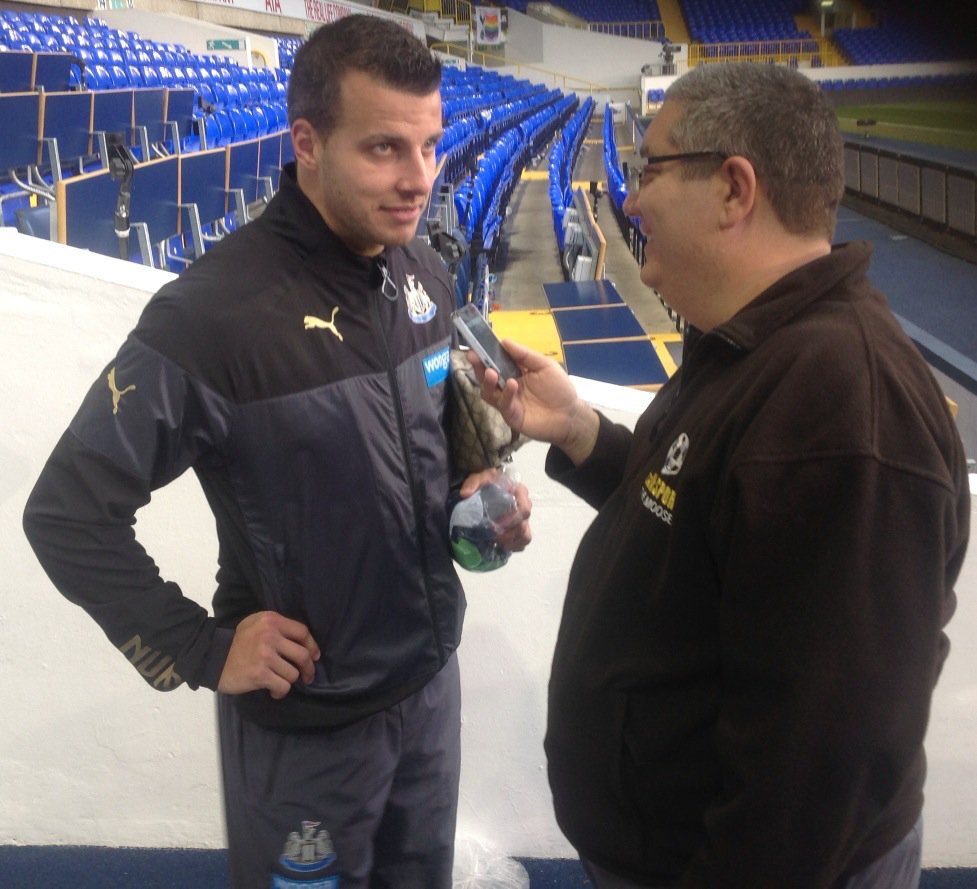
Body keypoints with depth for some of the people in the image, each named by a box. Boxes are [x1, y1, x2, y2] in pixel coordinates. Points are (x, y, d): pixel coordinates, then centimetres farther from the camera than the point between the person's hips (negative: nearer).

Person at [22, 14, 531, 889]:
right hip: (304, 717, -6)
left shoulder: (424, 273, -3)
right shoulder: (217, 311, -26)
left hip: (432, 677, 6)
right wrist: (198, 651, -16)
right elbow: (68, 512, -19)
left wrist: (470, 488, -3)